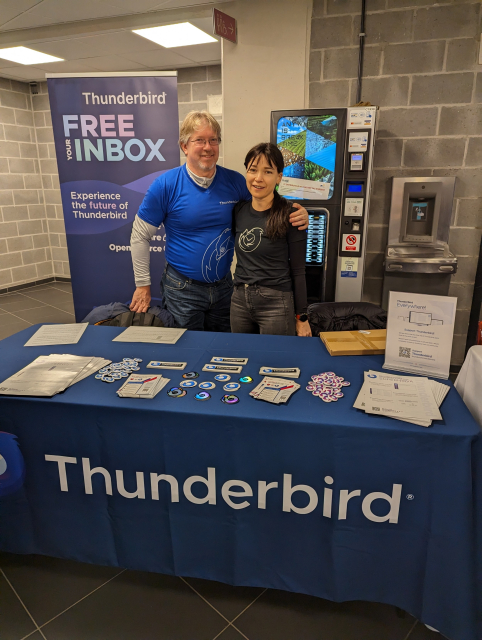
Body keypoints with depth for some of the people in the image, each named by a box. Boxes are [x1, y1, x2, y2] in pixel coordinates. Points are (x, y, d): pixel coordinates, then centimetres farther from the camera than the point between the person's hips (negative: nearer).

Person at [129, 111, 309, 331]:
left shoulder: (235, 181, -4)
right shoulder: (166, 185, -11)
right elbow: (140, 236, -4)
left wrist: (297, 216, -14)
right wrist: (143, 285, -2)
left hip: (224, 286, 3)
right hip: (182, 289, -3)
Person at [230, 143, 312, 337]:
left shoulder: (289, 215, -10)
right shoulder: (239, 210, 3)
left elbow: (298, 271, -8)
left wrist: (301, 316, -6)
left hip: (276, 303, -5)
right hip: (239, 300, 5)